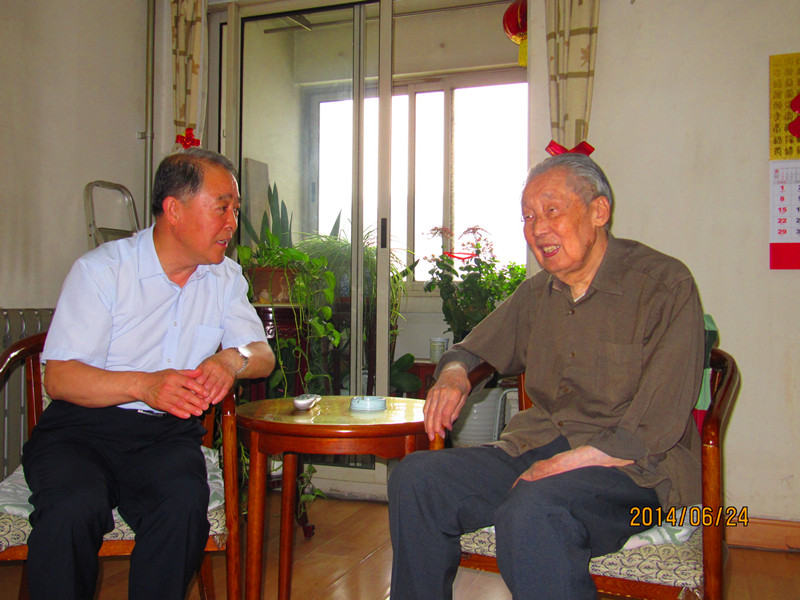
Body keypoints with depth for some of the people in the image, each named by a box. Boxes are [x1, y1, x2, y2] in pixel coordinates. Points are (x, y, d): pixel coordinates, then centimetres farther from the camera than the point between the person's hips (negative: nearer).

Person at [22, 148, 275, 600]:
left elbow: (263, 355, 8)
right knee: (74, 508, -32)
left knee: (185, 499, -30)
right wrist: (144, 384, -26)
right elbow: (59, 377, -9)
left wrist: (232, 359, -16)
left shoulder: (226, 278, 11)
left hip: (168, 433, 2)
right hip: (82, 428, -2)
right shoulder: (101, 269, -3)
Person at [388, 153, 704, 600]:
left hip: (632, 470, -6)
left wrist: (563, 464, -21)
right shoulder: (536, 293, 12)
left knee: (532, 511, -36)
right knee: (415, 478, -12)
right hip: (536, 449, 6)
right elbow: (474, 350, 25)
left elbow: (656, 428, -14)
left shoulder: (665, 285, -8)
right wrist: (453, 374, 0)